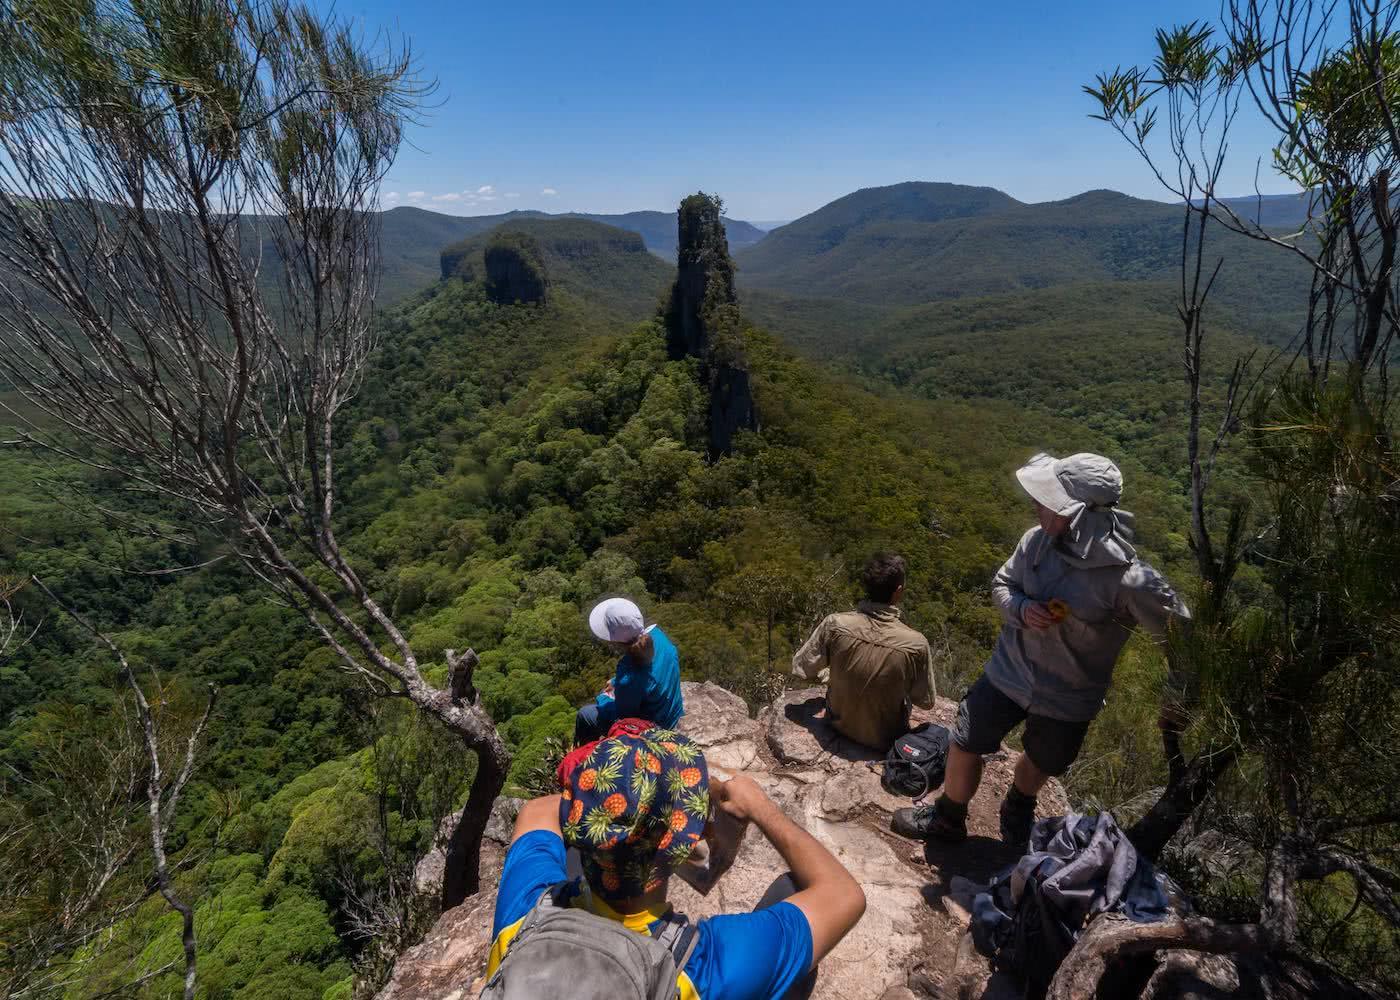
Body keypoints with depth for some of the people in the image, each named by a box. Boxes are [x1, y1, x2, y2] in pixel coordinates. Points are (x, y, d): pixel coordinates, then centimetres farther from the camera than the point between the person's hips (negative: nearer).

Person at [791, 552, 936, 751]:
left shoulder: (834, 624, -24)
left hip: (840, 726, 1)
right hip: (884, 741, -1)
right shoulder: (915, 644, -28)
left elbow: (801, 668, -11)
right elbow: (926, 702, -12)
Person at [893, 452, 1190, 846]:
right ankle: (947, 818, 41)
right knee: (963, 747, 12)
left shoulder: (1129, 580, -30)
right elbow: (1002, 584, -1)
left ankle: (1017, 809, 59)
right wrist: (1022, 609, -23)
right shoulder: (1037, 540, -18)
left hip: (1067, 700, -2)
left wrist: (1175, 703, -6)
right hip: (1009, 671, 2)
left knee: (1040, 764, 25)